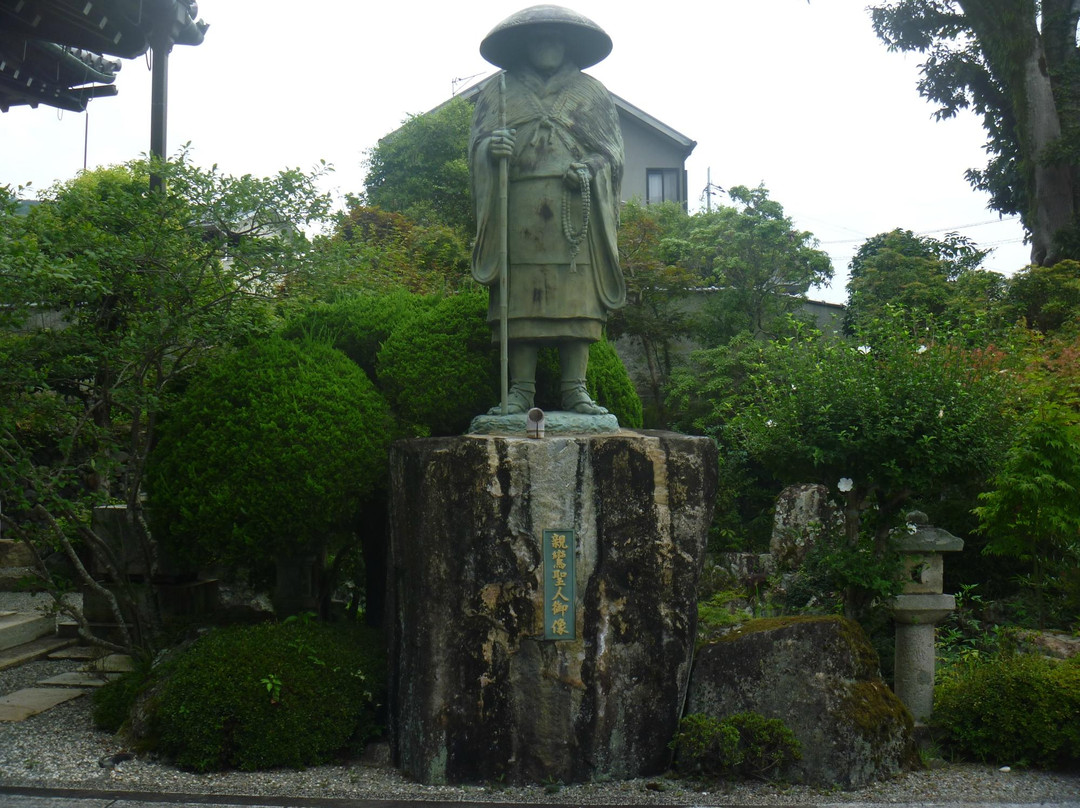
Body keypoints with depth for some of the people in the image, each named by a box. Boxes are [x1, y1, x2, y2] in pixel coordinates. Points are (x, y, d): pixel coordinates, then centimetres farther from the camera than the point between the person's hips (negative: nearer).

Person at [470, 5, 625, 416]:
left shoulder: (591, 91, 21)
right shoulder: (498, 91, 20)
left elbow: (612, 147, 14)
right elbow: (476, 141, 13)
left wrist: (590, 169, -8)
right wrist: (490, 146, -11)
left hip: (577, 211, 0)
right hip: (517, 211, 0)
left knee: (577, 300, -7)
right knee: (519, 300, -7)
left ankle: (575, 388, -4)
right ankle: (521, 389, -4)